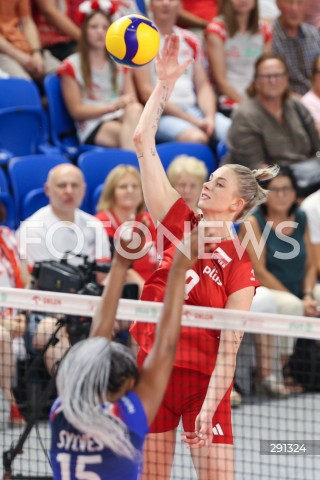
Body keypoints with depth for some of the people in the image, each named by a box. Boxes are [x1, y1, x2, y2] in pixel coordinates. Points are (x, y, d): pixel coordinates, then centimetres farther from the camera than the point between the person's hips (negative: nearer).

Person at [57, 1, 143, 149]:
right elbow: (76, 111, 1)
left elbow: (132, 100, 13)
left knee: (135, 110, -36)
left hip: (121, 119, 4)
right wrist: (112, 106, -13)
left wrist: (129, 103, -14)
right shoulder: (71, 66, 5)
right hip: (92, 128, -4)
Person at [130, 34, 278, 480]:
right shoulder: (179, 223, 4)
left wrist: (208, 408, -20)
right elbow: (143, 142, 0)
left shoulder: (239, 270, -5)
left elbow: (229, 350, -10)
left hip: (204, 382, -3)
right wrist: (165, 83, -3)